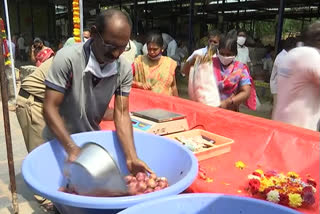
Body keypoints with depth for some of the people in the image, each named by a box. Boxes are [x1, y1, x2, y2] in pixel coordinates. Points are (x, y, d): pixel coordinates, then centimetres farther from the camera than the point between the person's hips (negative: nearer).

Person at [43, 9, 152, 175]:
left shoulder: (124, 69, -16)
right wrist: (72, 149, -35)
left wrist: (131, 158, -29)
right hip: (60, 142, -3)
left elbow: (121, 113, -17)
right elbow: (50, 108, -25)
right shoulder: (67, 58, -26)